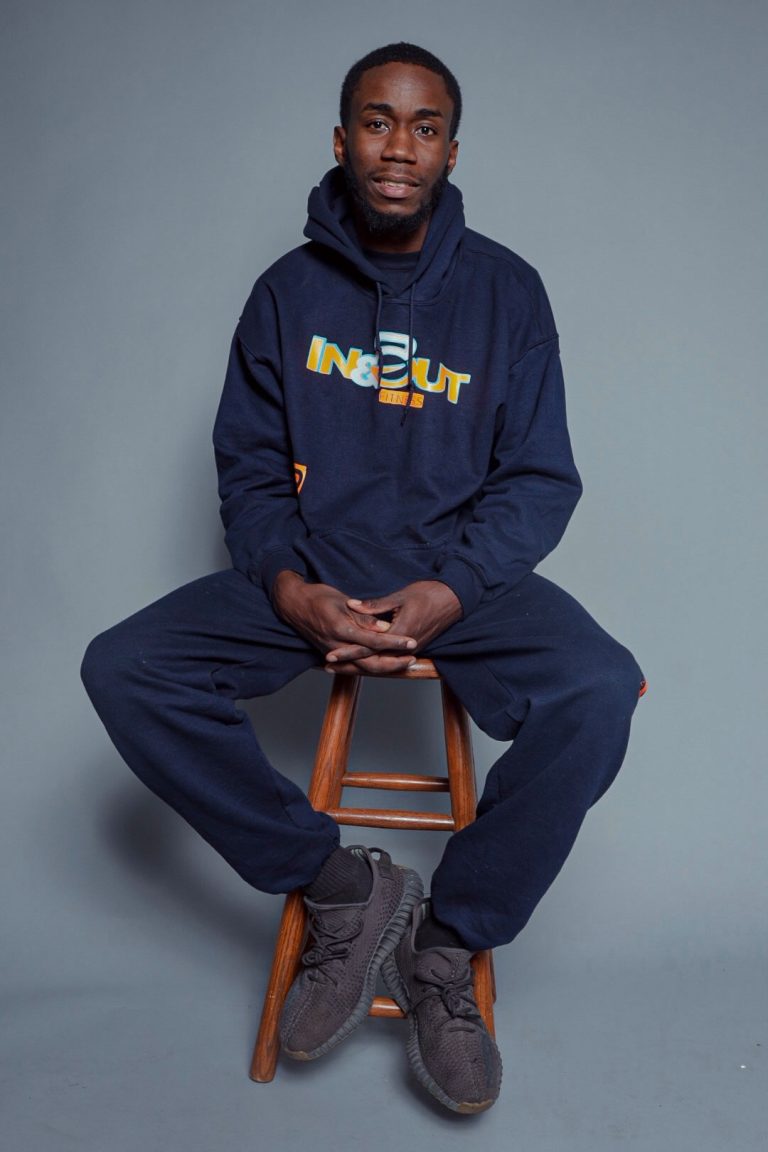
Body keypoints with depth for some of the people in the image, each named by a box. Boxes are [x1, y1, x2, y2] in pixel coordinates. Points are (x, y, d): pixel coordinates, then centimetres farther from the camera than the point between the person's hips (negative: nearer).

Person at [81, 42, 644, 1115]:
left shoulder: (505, 290, 4)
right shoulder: (287, 291, 7)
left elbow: (540, 480, 0)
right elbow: (249, 466, 6)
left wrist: (447, 593, -18)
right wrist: (288, 585, -15)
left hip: (463, 574, -1)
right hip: (310, 574, 2)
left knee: (598, 694, -30)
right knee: (124, 671, -21)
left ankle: (446, 944, -9)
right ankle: (340, 882, -9)